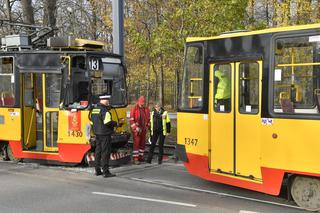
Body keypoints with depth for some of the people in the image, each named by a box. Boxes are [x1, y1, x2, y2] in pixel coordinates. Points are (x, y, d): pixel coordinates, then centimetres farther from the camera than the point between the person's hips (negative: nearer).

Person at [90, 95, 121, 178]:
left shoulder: (94, 110, 12)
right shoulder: (105, 110, -16)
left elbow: (92, 122, 17)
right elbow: (107, 122, -24)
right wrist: (117, 124, -12)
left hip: (97, 134, 9)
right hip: (105, 134, -9)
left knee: (98, 151, 14)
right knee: (105, 152, -6)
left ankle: (97, 171, 20)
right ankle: (106, 172, -6)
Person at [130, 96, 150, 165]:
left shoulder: (146, 109, 8)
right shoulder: (134, 110, -6)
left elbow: (148, 119, 16)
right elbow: (131, 120, -9)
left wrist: (147, 126, 7)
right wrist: (136, 128, -15)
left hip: (143, 129, 5)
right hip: (136, 130, -5)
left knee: (142, 143, 9)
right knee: (136, 143, -9)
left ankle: (141, 157, 19)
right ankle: (135, 159, -8)